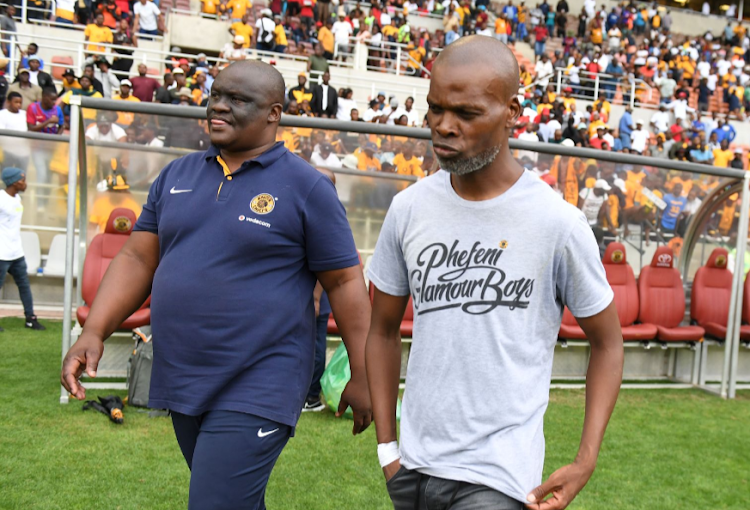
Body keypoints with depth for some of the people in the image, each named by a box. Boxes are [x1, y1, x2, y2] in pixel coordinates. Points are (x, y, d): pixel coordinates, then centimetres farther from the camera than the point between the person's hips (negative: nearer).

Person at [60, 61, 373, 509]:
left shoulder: (306, 187, -7)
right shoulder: (177, 175, 9)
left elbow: (345, 282, -6)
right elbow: (137, 258, 11)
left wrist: (361, 378, -6)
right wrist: (94, 332, -1)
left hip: (256, 392, -6)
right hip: (183, 385, 6)